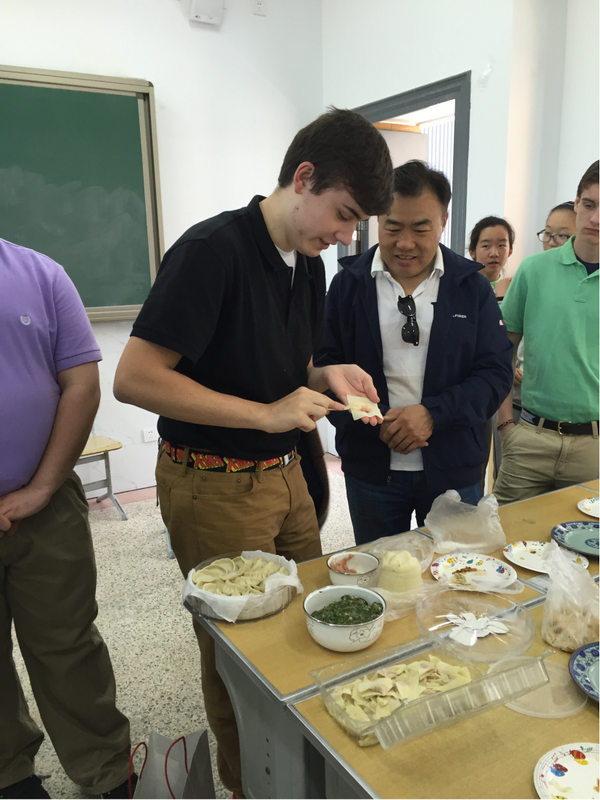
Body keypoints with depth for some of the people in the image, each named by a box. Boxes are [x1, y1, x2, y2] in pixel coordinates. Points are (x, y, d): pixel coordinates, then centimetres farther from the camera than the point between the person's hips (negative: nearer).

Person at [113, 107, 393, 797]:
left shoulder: (310, 265, 6)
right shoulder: (213, 249, -19)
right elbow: (134, 378, -24)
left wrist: (326, 376, -4)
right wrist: (265, 413, -24)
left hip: (284, 474, 8)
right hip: (216, 486, -8)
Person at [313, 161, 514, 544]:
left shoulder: (472, 286, 0)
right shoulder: (348, 284, -1)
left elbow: (497, 372, -4)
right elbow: (325, 368, -4)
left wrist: (433, 414, -19)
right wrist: (374, 422, -19)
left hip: (454, 470, 0)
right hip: (371, 470, 0)